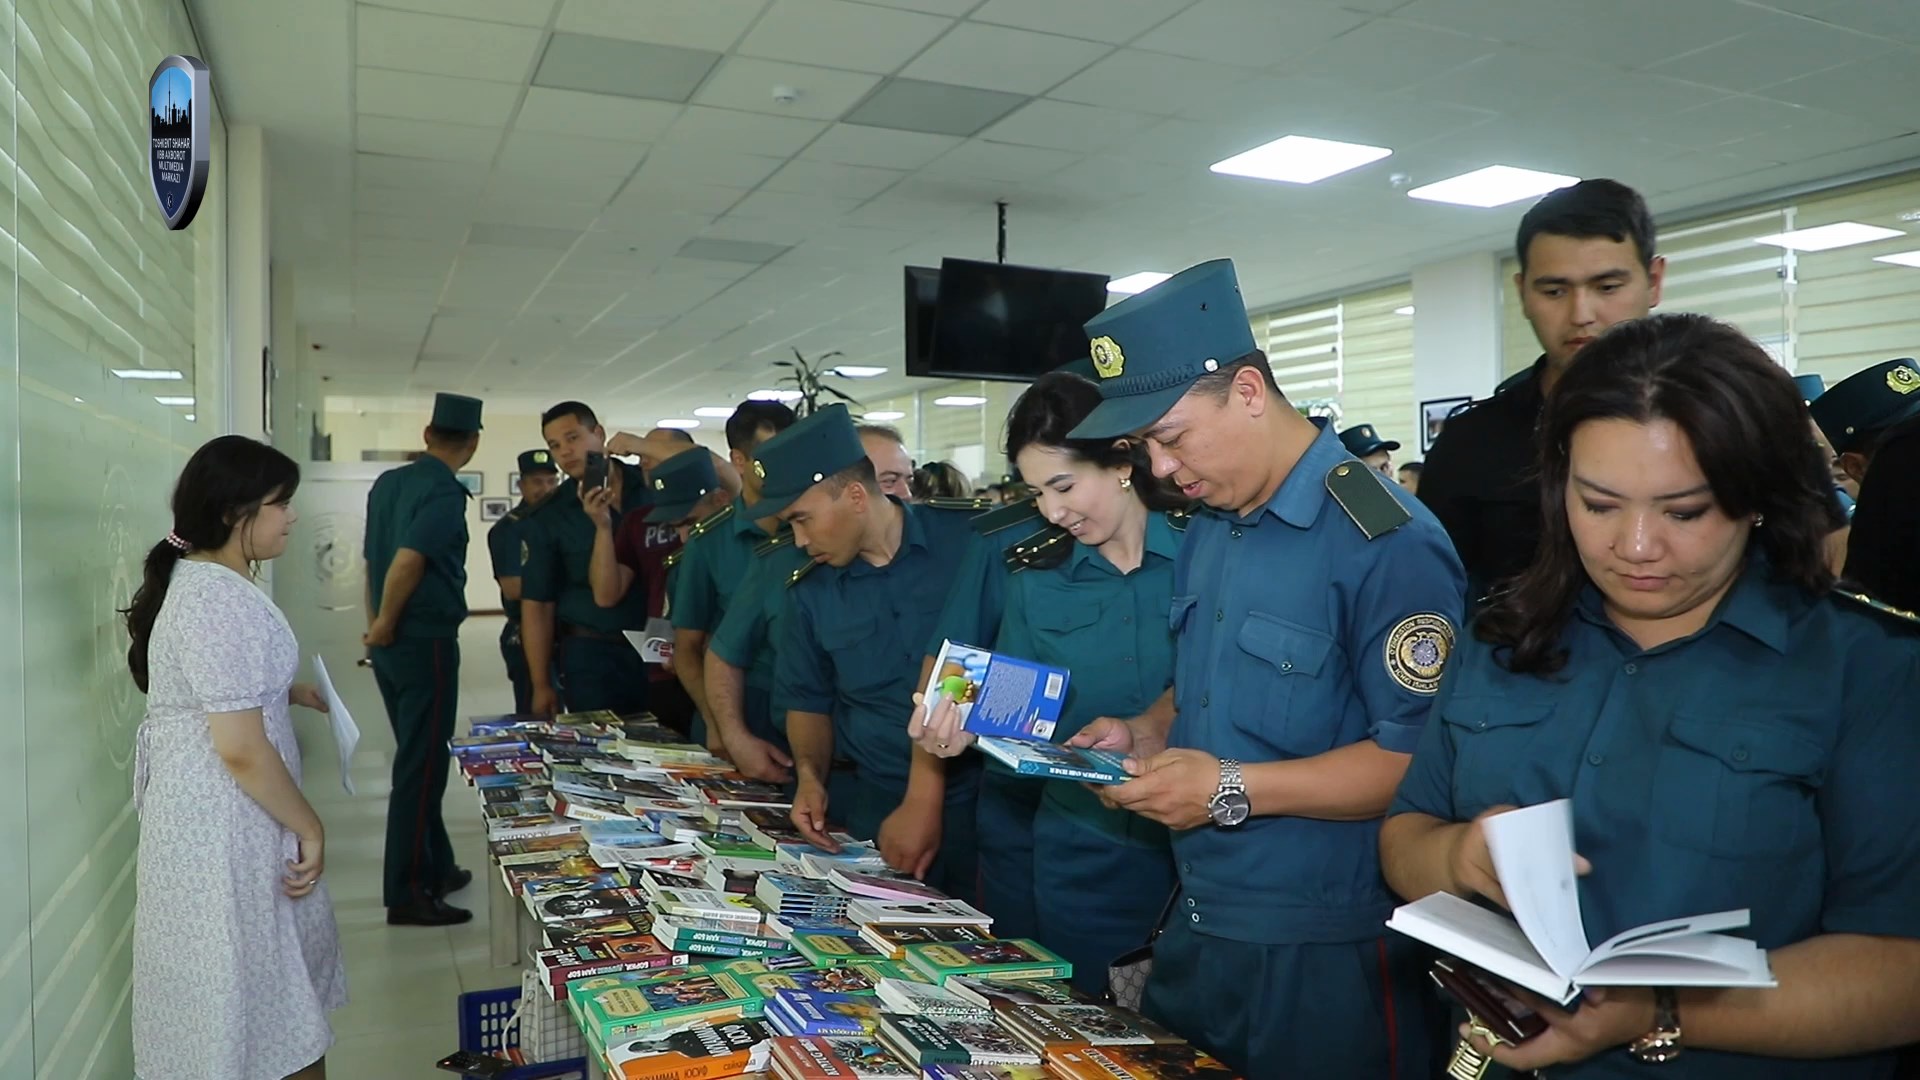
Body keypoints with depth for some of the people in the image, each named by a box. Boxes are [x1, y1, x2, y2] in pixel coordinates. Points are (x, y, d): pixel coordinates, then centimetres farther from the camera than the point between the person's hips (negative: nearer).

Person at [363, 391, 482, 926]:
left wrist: (377, 625, 18)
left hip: (392, 644, 8)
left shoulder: (387, 484, 9)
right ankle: (407, 894, 5)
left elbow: (372, 561, 14)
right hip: (426, 642, -8)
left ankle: (437, 868, 30)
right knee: (421, 767, -1)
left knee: (419, 759, 18)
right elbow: (407, 562, -26)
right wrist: (385, 626, -12)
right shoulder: (445, 493, -16)